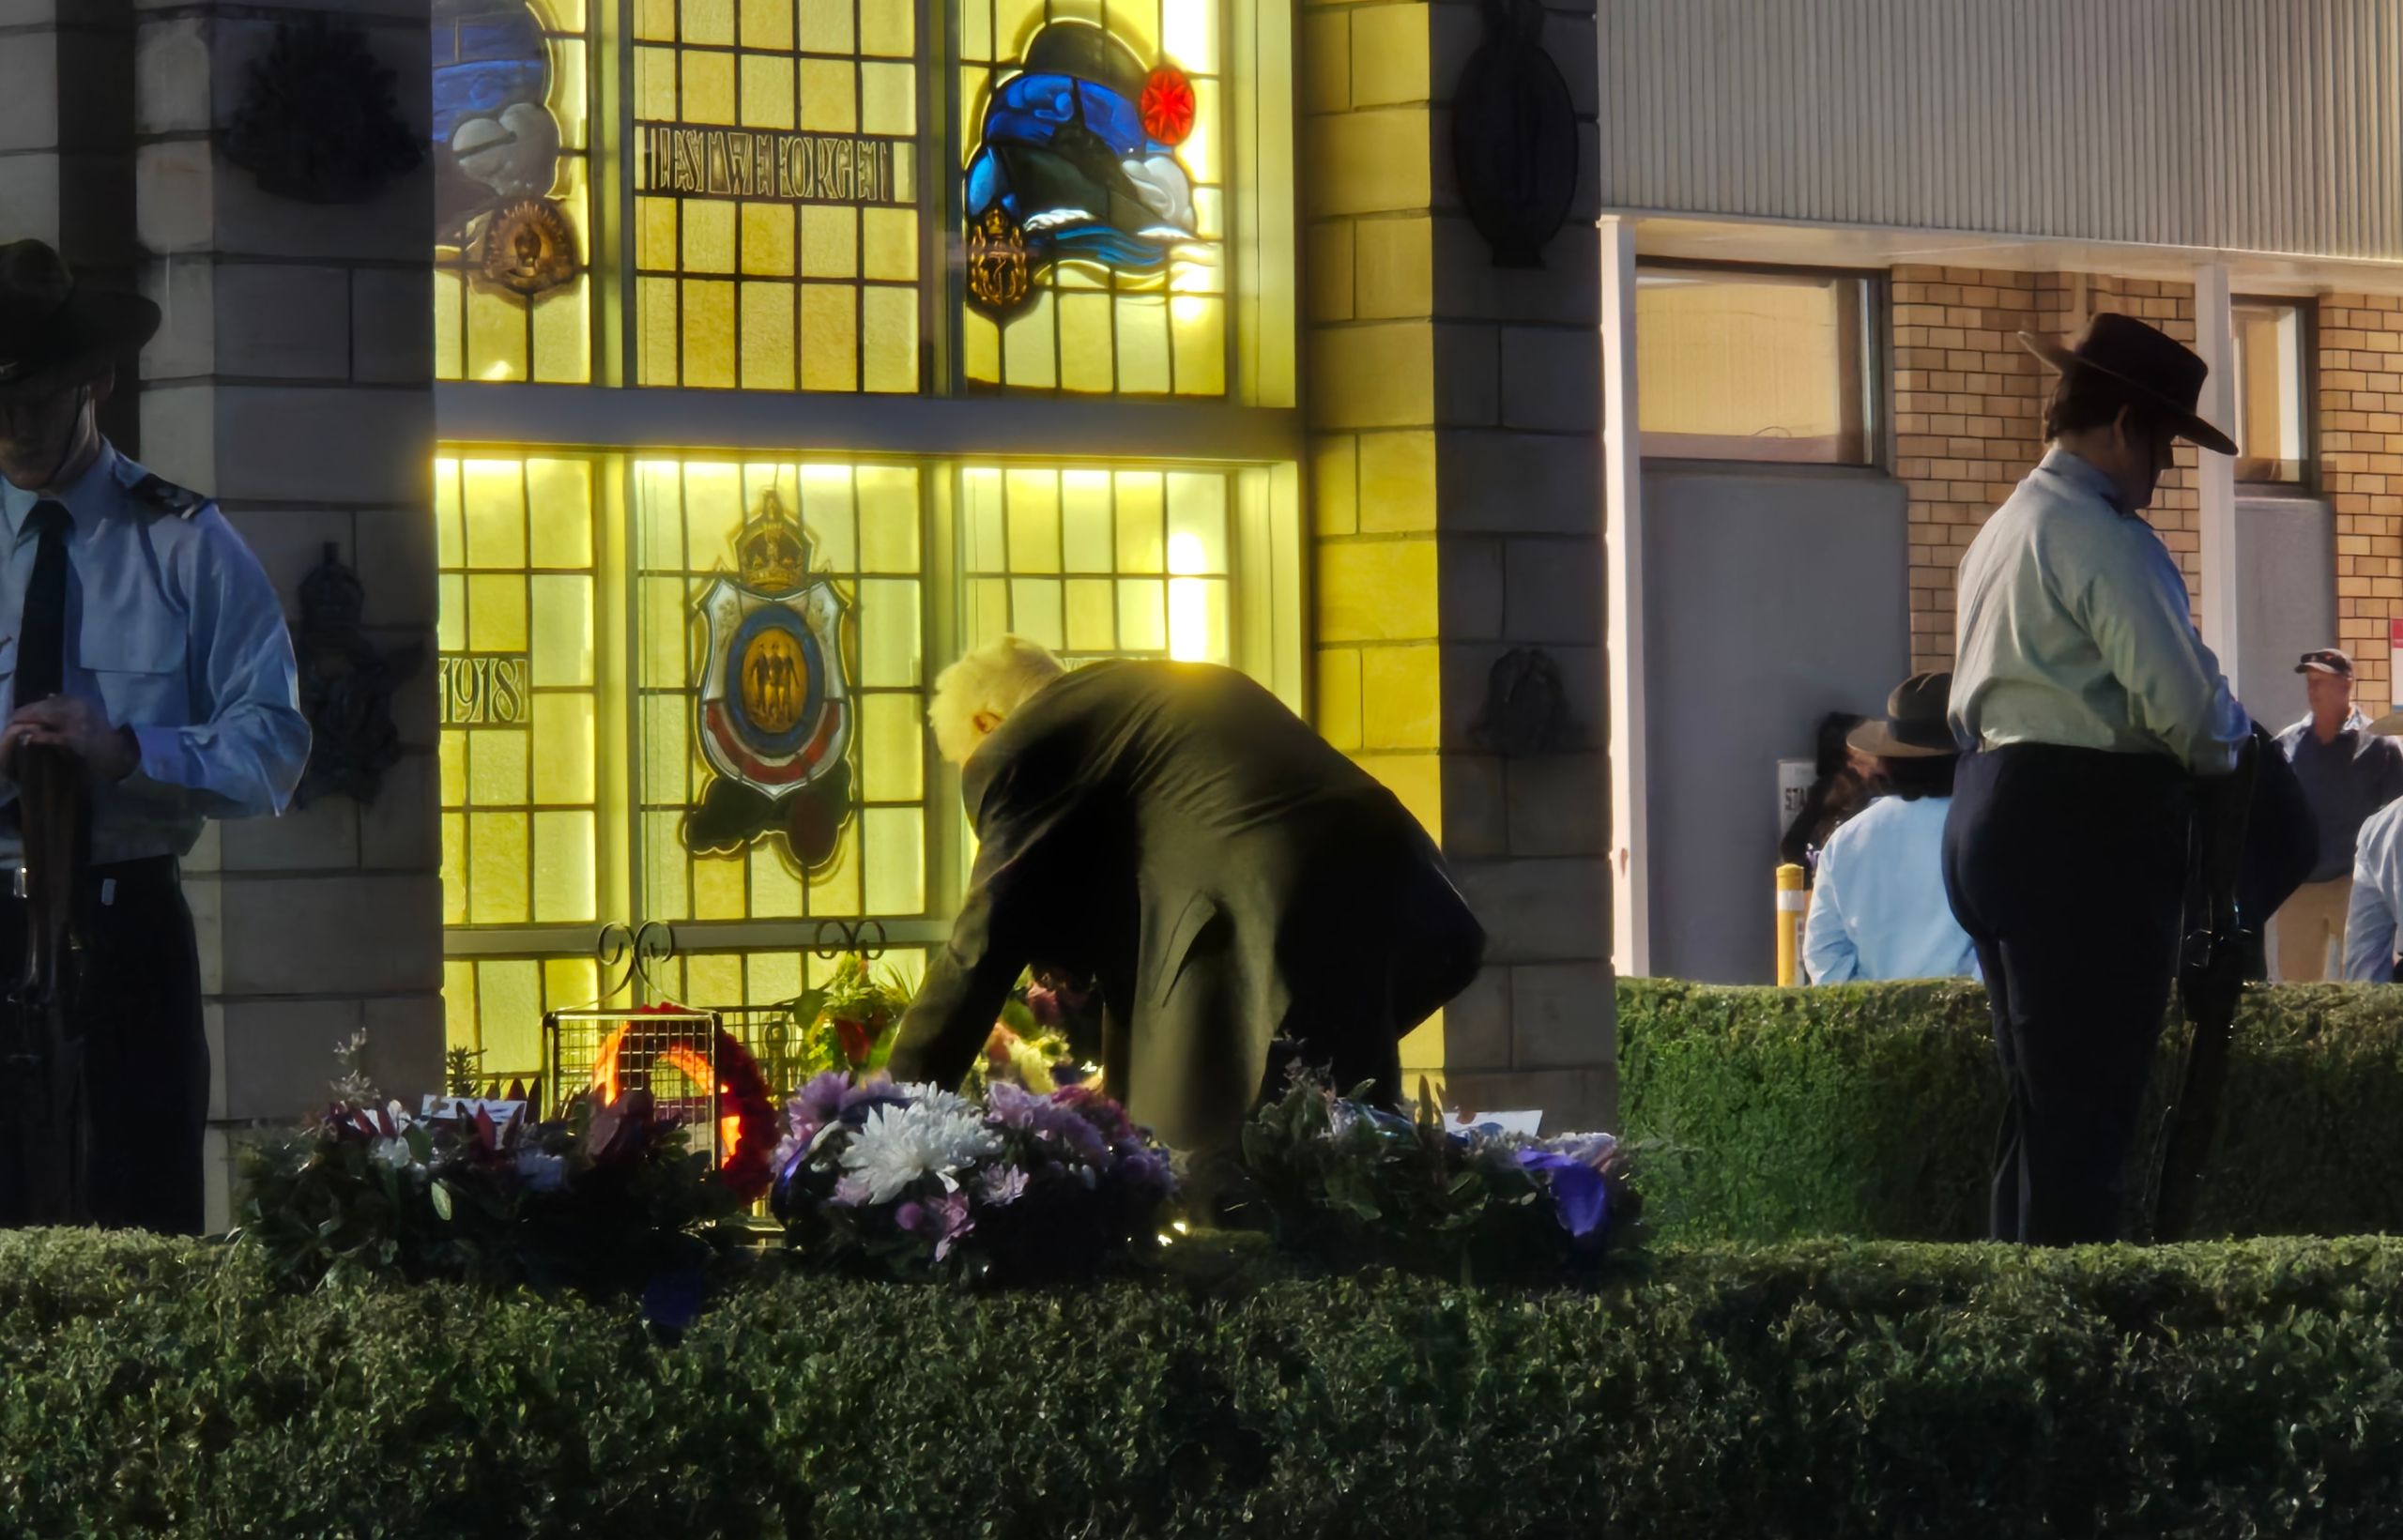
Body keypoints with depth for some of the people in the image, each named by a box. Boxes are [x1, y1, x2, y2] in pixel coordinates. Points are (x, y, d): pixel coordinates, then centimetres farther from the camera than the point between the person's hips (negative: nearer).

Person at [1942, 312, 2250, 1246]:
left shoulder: (2002, 529, 19)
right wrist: (2219, 757, 1)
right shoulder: (2099, 537, -14)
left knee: (2034, 1098, 14)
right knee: (2086, 1106, -9)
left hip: (1989, 810, 10)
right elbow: (2179, 689, -20)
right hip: (2088, 833, -10)